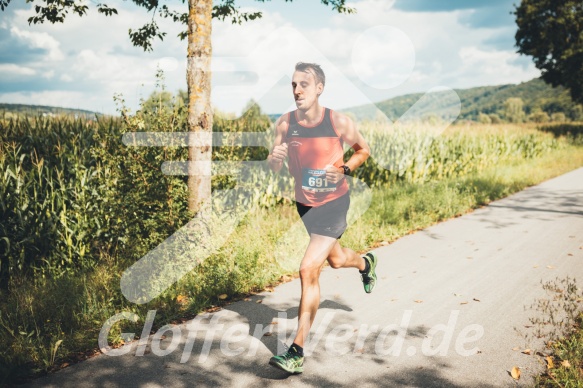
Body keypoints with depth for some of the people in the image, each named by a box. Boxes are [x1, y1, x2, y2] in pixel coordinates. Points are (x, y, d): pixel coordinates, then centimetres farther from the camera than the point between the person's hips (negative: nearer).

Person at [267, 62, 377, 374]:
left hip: (334, 204, -5)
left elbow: (363, 150, -1)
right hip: (305, 204, 5)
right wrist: (274, 158, -26)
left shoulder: (339, 122, -18)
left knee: (308, 270, -18)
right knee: (335, 260, 26)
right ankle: (366, 263, 65)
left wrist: (344, 168, -21)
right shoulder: (285, 124, -10)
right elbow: (275, 167, -2)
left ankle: (297, 352, -11)